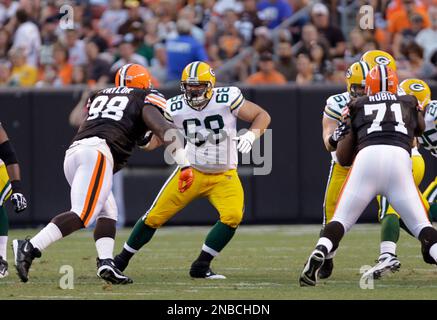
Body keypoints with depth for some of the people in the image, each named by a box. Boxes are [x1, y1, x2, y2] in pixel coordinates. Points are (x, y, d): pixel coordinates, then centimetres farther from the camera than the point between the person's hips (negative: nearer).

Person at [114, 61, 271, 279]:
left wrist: (251, 136, -27)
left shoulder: (227, 99, -17)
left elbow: (262, 116, -8)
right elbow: (154, 140, 1)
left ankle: (201, 266, -12)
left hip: (224, 176, -1)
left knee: (233, 216, -27)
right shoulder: (176, 108, -9)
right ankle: (122, 259, 22)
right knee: (155, 217, 1)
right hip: (191, 171, 2)